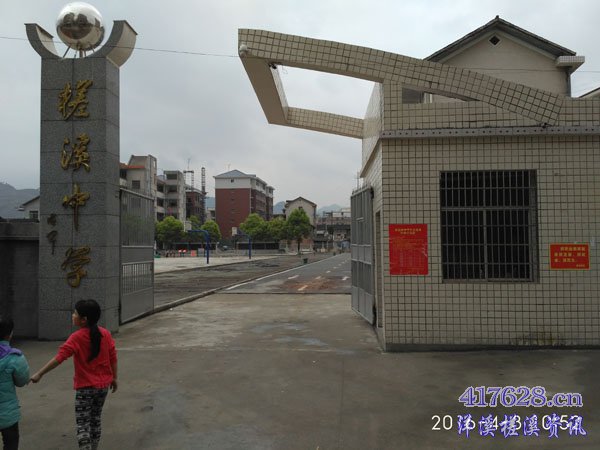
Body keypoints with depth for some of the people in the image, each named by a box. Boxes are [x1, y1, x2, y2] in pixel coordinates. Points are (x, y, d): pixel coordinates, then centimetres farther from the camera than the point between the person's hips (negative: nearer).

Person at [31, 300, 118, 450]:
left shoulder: (77, 338, -15)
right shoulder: (105, 334, -2)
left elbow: (59, 357, -21)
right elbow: (113, 357, 3)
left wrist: (39, 374, -17)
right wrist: (114, 378, 13)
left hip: (85, 387, -5)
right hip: (103, 385, 5)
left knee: (82, 423, 3)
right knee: (96, 419, 20)